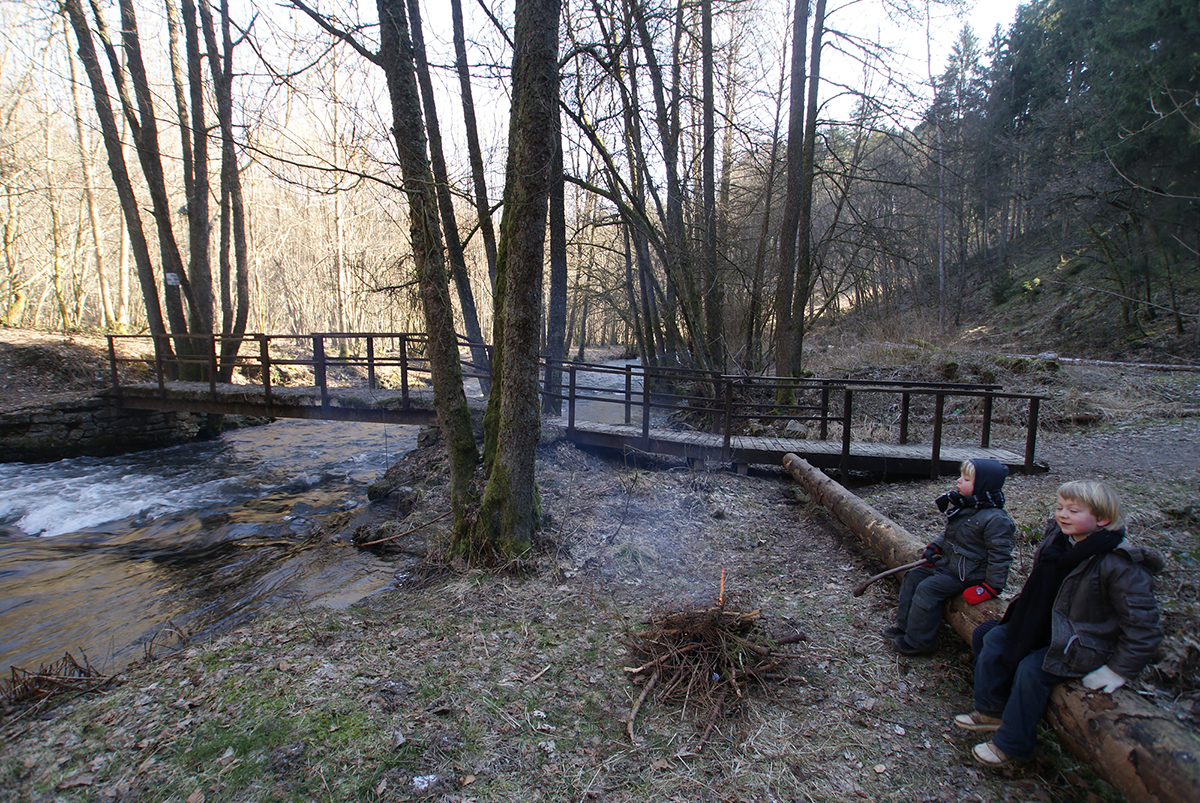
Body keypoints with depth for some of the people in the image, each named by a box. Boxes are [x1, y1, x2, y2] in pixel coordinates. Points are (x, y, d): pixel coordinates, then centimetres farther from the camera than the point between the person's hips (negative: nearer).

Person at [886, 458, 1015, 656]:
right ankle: (905, 625, 16)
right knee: (913, 577, 8)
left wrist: (991, 587, -20)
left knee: (927, 588, -18)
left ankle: (918, 641, -6)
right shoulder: (962, 506, 4)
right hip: (947, 562, 10)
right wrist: (935, 547, 5)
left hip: (965, 574, -10)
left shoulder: (995, 519, -24)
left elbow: (1000, 555, -21)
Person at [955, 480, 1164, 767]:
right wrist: (1024, 616, 16)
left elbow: (1143, 624, -22)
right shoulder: (1057, 538, -5)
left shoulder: (1120, 566, -28)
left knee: (1031, 669, -20)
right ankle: (991, 711, 16)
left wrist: (1118, 670, -19)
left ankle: (1011, 744, -3)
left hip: (1083, 644, -8)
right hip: (1048, 625, 8)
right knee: (995, 640, 3)